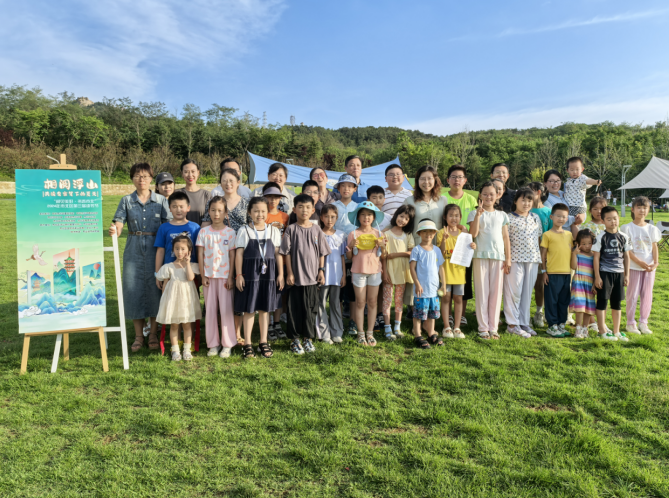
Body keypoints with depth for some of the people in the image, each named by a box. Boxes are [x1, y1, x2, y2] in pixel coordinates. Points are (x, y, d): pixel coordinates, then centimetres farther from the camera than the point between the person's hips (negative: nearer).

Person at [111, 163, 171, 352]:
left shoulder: (161, 200, 4)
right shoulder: (126, 201, 6)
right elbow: (118, 224, -5)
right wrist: (114, 231, -29)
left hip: (156, 250, -1)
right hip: (134, 251, 1)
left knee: (155, 289, 1)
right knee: (134, 289, 3)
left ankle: (153, 333, 15)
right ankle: (138, 335, 15)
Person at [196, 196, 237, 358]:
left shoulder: (230, 232, -1)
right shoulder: (203, 232, 3)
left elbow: (232, 256, -1)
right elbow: (200, 255, 3)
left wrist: (230, 277, -6)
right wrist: (203, 276, -2)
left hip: (225, 276, -2)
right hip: (209, 276, 2)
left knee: (226, 310, 1)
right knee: (210, 310, 7)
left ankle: (227, 344, 12)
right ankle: (213, 344, 18)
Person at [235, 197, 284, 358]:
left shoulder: (273, 231, 6)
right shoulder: (244, 231, -1)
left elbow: (278, 253, 7)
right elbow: (239, 254, -2)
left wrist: (280, 274, 4)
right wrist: (239, 275, -7)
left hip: (268, 274, 2)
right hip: (250, 274, -2)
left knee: (264, 309, 11)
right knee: (249, 309, 3)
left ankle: (263, 343, 22)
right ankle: (247, 344, 14)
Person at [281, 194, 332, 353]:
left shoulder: (316, 229, 4)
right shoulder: (291, 229, -3)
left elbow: (322, 252, 8)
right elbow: (287, 253, -2)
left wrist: (321, 270, 2)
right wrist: (289, 273, -6)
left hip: (312, 276, 2)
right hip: (296, 276, -2)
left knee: (311, 308, 9)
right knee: (295, 309, 5)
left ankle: (308, 338, 23)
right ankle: (295, 340, 17)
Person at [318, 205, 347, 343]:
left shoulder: (341, 235, 7)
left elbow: (342, 256, 10)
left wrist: (344, 274, 6)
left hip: (336, 275, 3)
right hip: (322, 274, -2)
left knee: (335, 303, 10)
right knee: (321, 303, 2)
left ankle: (336, 332, 19)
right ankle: (324, 334, 11)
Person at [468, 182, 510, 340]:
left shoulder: (502, 215, 14)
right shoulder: (475, 213, 4)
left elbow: (505, 238, 12)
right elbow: (473, 234, -10)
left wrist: (508, 258, 6)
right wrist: (478, 215, -16)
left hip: (498, 256, 3)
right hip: (481, 256, -3)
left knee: (496, 292, 4)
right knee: (482, 292, 0)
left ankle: (493, 327, 12)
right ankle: (483, 328, 7)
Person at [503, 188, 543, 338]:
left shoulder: (536, 218, 13)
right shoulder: (509, 218, -3)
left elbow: (539, 238, 18)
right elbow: (505, 240, -6)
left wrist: (540, 258, 13)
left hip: (532, 259, 5)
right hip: (515, 259, -5)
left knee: (527, 292, 9)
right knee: (514, 291, -2)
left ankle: (524, 323, 17)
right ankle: (512, 324, 6)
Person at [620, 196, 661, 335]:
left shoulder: (652, 229, 8)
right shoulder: (627, 228, -5)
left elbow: (654, 247, 8)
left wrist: (656, 263, -7)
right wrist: (640, 262, -18)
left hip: (649, 267, 4)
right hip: (634, 266, -4)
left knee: (647, 295, 7)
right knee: (633, 295, 1)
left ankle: (643, 322, 18)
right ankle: (630, 323, 11)